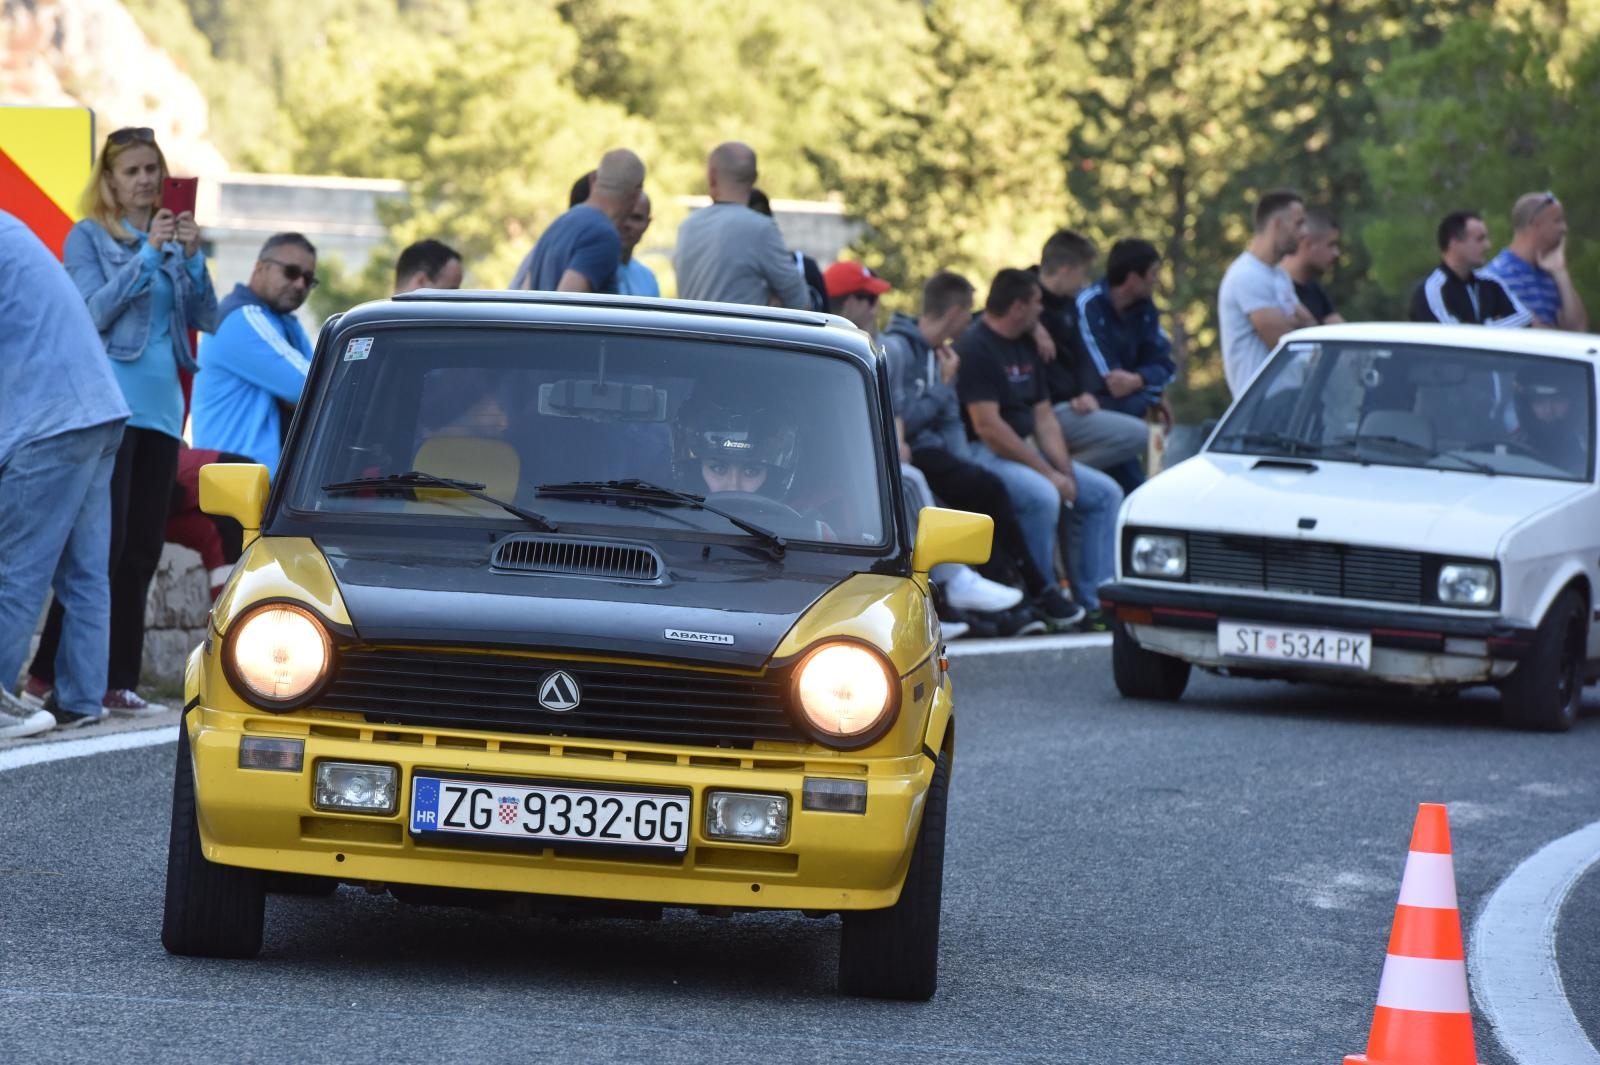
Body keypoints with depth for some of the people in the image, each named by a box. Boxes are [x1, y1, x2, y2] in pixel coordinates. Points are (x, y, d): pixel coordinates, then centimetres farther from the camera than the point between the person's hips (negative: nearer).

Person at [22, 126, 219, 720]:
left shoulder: (173, 236, 16)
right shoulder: (90, 237, 1)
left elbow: (206, 319, 9)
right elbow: (96, 311, -11)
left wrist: (192, 258, -5)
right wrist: (148, 254, -16)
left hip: (161, 407, 6)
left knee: (142, 552, 4)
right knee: (104, 543, -12)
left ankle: (117, 682, 7)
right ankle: (48, 673, -9)